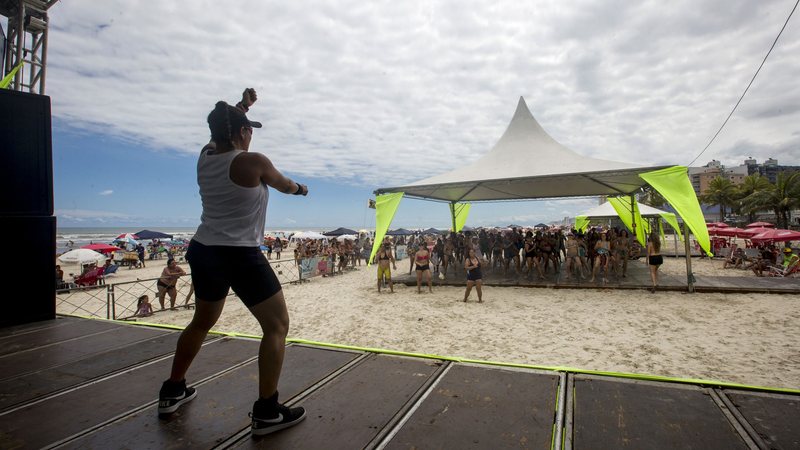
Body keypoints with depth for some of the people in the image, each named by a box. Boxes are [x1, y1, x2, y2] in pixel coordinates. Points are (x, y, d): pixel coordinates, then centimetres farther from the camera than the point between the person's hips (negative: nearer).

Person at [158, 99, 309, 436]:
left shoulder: (205, 157, 6)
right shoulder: (254, 162, -12)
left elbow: (223, 138, 29)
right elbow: (283, 185, 7)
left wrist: (240, 106, 42)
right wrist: (300, 188, 30)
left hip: (203, 251, 8)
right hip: (240, 257, -8)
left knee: (202, 322, 27)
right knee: (277, 325, 2)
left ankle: (172, 391, 41)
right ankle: (266, 412, 3)